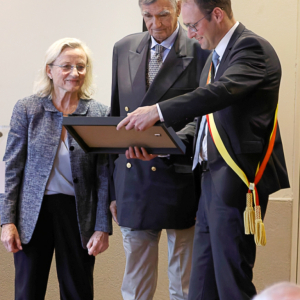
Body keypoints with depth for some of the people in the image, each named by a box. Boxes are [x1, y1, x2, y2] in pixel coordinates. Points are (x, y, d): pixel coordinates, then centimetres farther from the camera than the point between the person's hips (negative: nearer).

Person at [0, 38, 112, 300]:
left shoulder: (100, 114, -1)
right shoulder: (26, 109, -1)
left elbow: (104, 176, 0)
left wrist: (103, 228, -4)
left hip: (79, 214, 0)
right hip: (34, 212, 0)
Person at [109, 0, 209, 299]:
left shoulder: (201, 51, -7)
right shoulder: (124, 49, 10)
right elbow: (116, 117, 14)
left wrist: (171, 141, -22)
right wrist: (112, 189, 13)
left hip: (180, 183, -4)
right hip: (132, 181, 5)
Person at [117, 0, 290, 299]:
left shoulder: (251, 47, -9)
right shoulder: (214, 57, 20)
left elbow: (222, 92, -27)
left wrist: (158, 111, -29)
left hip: (236, 181, -9)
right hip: (213, 178, 9)